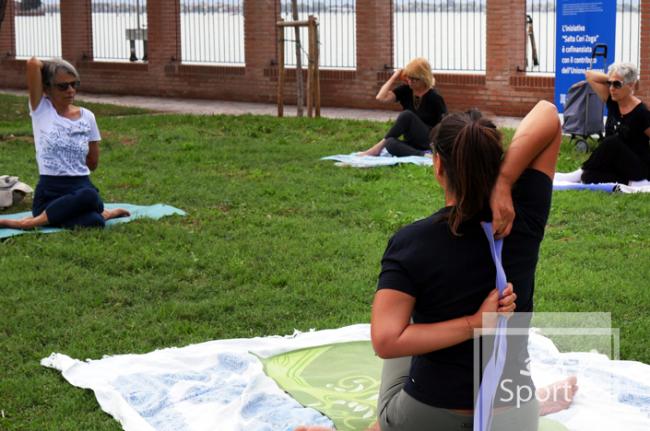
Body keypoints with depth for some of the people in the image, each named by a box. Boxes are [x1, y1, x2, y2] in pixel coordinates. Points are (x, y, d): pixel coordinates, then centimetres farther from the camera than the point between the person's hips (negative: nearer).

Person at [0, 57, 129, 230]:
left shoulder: (87, 117, 10)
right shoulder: (41, 109, 2)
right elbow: (33, 63, -9)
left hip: (82, 187, 4)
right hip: (50, 192, -4)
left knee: (89, 196, -38)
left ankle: (31, 222, -20)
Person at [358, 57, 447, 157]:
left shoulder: (434, 98, -8)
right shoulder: (405, 91, 3)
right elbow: (381, 97, -10)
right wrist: (394, 78, -7)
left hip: (430, 142, -4)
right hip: (413, 143, 4)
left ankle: (379, 147, -23)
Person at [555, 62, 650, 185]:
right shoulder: (612, 102, 1)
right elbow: (590, 75, 2)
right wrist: (611, 79, -5)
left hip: (640, 169, -5)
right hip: (618, 168, 5)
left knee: (611, 142, -32)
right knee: (589, 177, -24)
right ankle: (629, 181, -8)